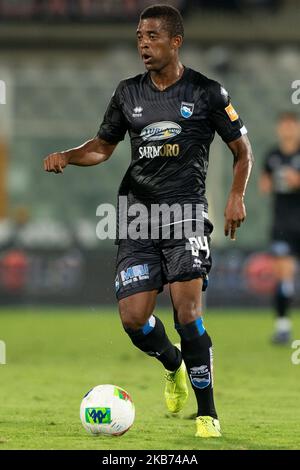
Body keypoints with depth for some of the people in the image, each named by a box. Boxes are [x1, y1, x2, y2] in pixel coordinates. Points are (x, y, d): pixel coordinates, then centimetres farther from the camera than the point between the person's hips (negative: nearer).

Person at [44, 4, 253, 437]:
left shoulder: (207, 93, 0)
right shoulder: (128, 93, 10)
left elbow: (242, 149, 9)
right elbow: (103, 146, 20)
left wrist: (236, 196, -4)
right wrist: (66, 156, 1)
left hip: (185, 210, -4)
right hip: (137, 212, 4)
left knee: (186, 309, -17)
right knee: (133, 316, -5)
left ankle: (207, 413, -6)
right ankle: (174, 366, 29)